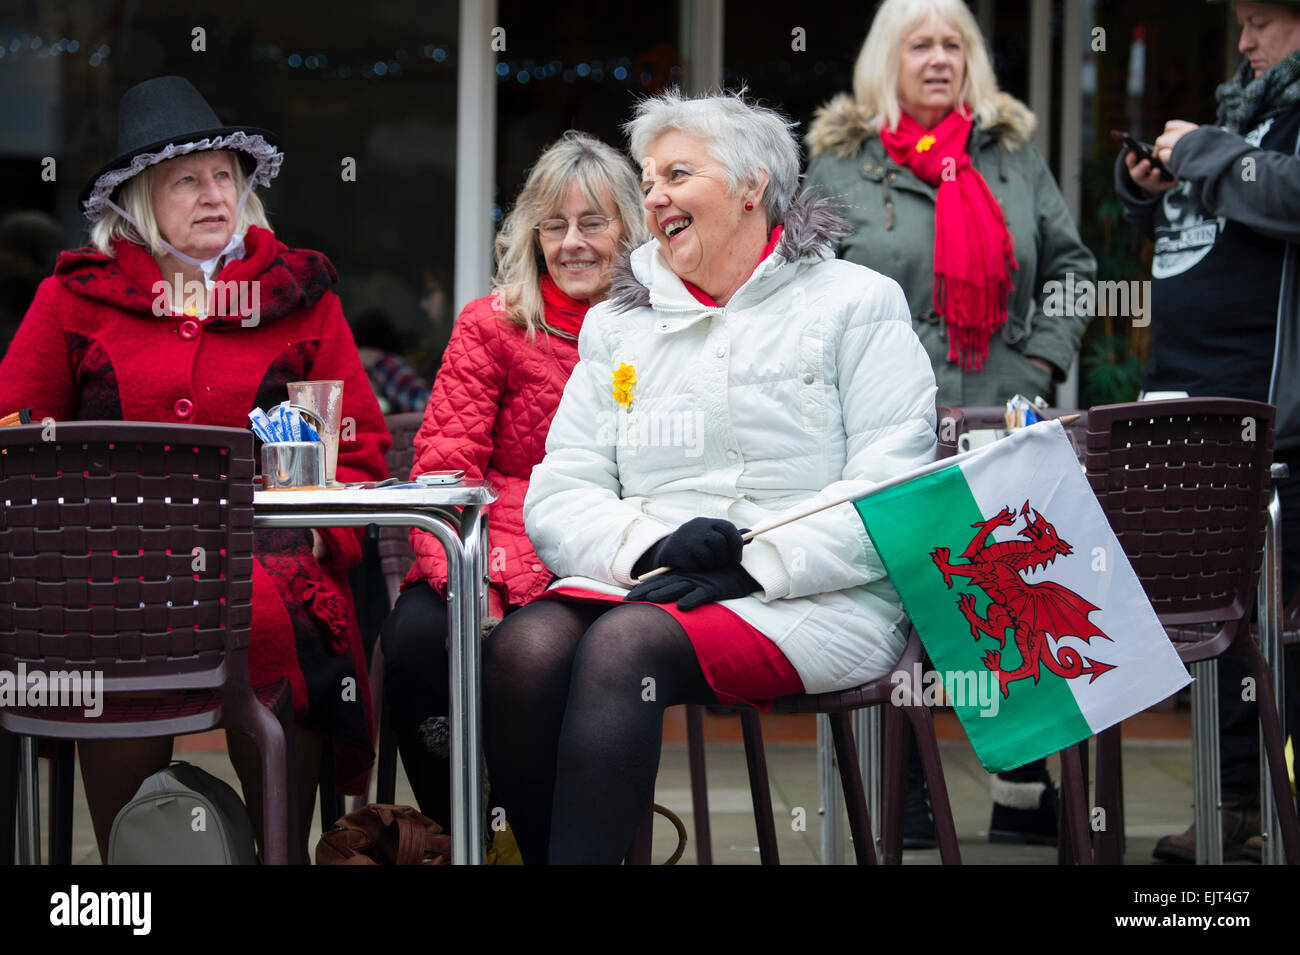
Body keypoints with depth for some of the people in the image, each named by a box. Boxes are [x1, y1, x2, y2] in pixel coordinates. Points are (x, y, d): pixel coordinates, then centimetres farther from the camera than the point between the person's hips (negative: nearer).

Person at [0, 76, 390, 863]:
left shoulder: (300, 293, 17)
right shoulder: (75, 295, 16)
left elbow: (360, 446, 14)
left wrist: (321, 536, -5)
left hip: (261, 550, 0)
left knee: (273, 621, -34)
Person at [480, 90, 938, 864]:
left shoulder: (858, 303, 8)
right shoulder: (618, 325, 21)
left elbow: (893, 496, -4)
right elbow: (556, 498, 11)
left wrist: (757, 564, -15)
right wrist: (651, 549, -10)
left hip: (813, 600, -4)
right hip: (639, 582, 4)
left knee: (626, 641, -33)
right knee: (522, 649, -29)